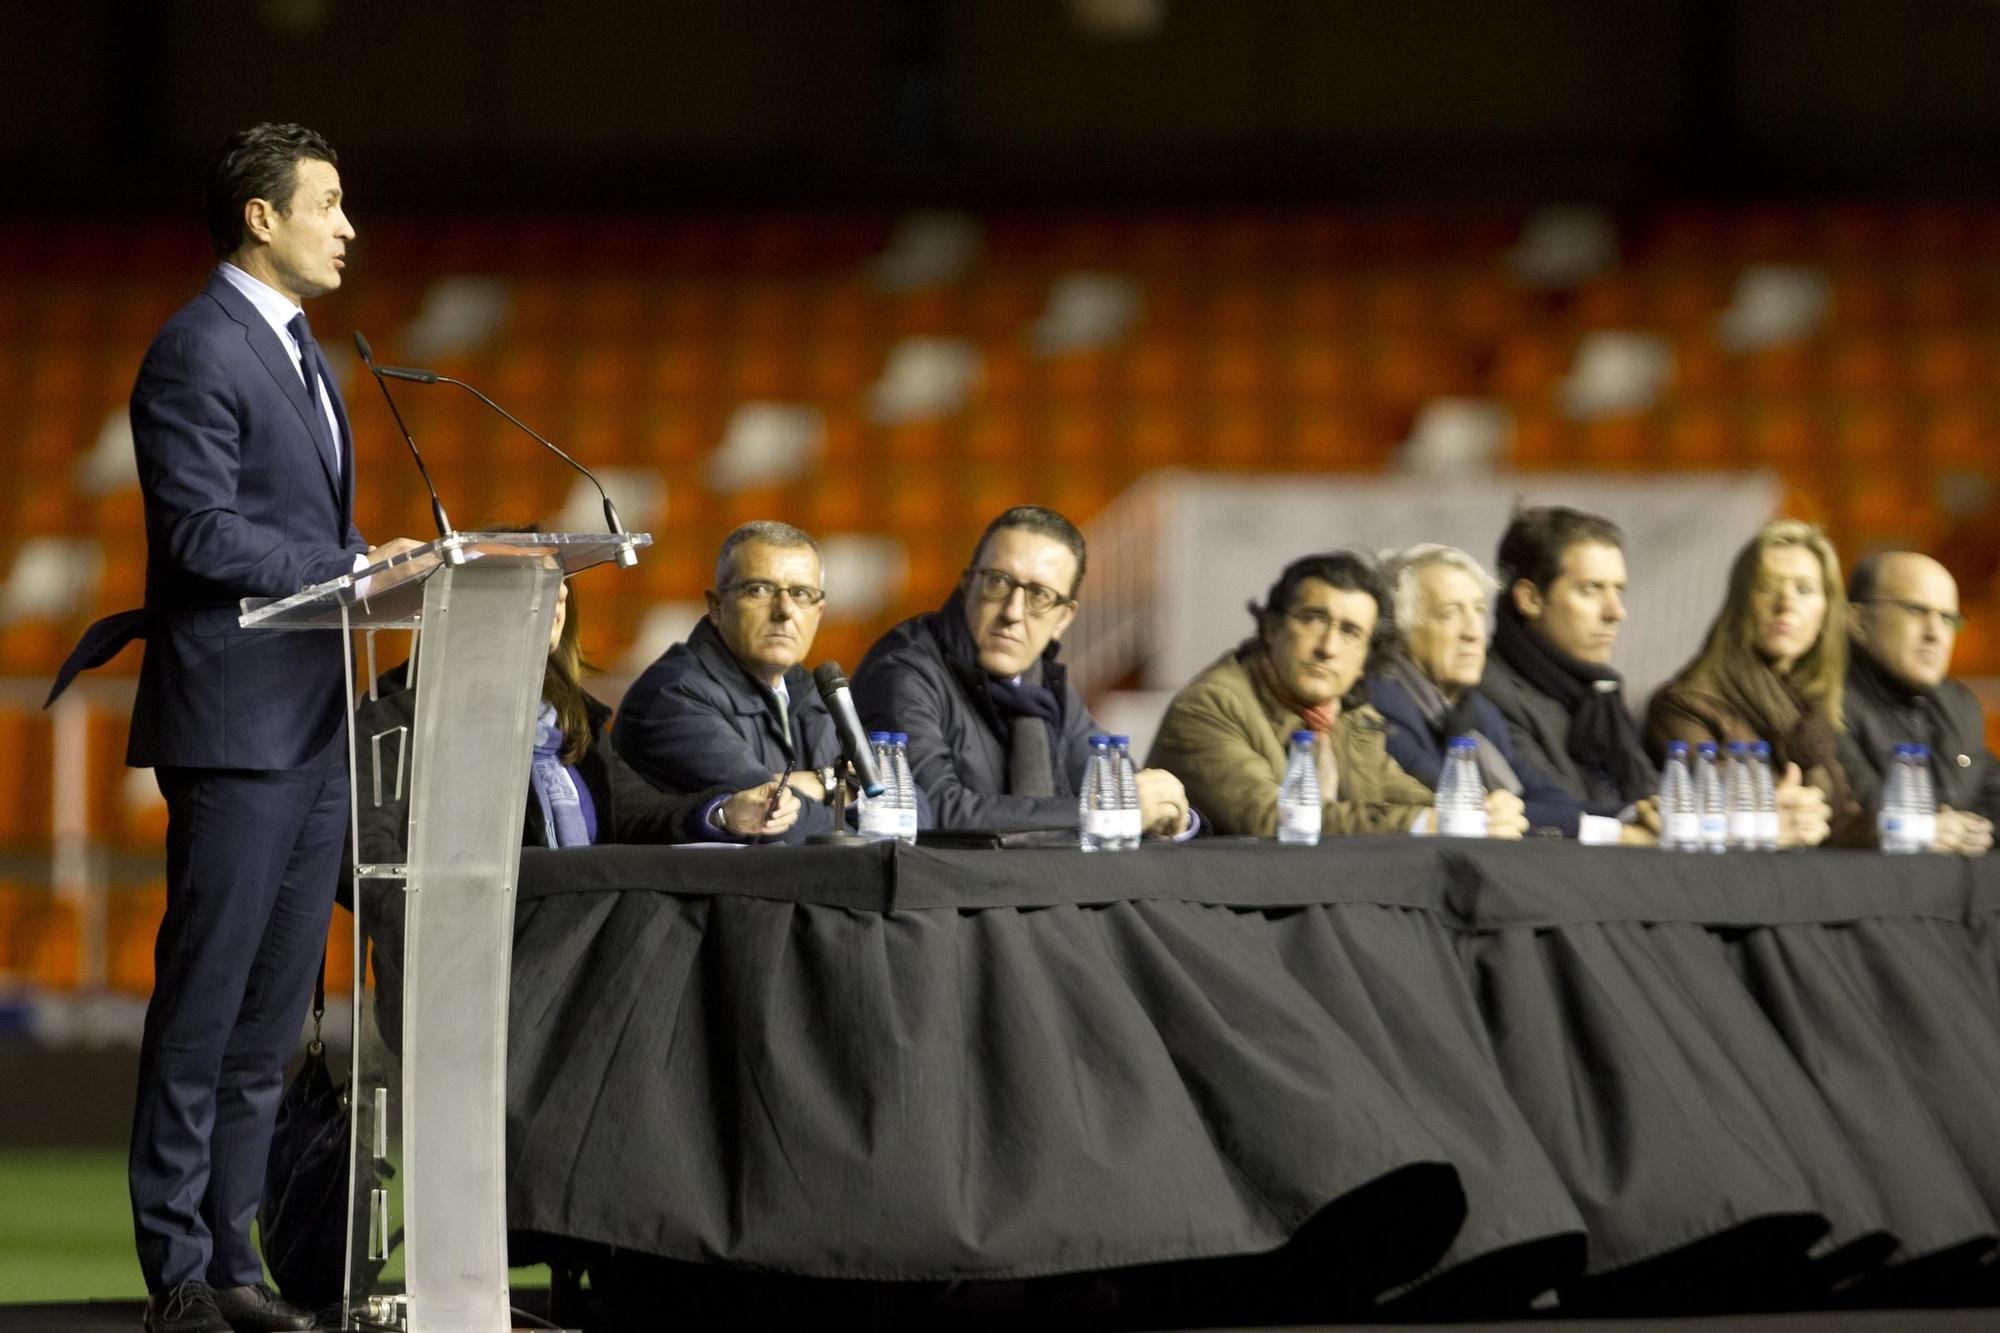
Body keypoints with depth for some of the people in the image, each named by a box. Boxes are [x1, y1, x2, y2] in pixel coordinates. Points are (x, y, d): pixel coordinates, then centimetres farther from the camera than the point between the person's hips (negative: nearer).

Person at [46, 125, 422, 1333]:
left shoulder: (299, 350, 19)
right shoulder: (200, 351, -11)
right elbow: (202, 532, -19)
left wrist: (383, 561, 7)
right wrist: (356, 566, -18)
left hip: (315, 724, 10)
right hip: (237, 724, -10)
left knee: (274, 1009, 10)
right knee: (204, 1002, -6)